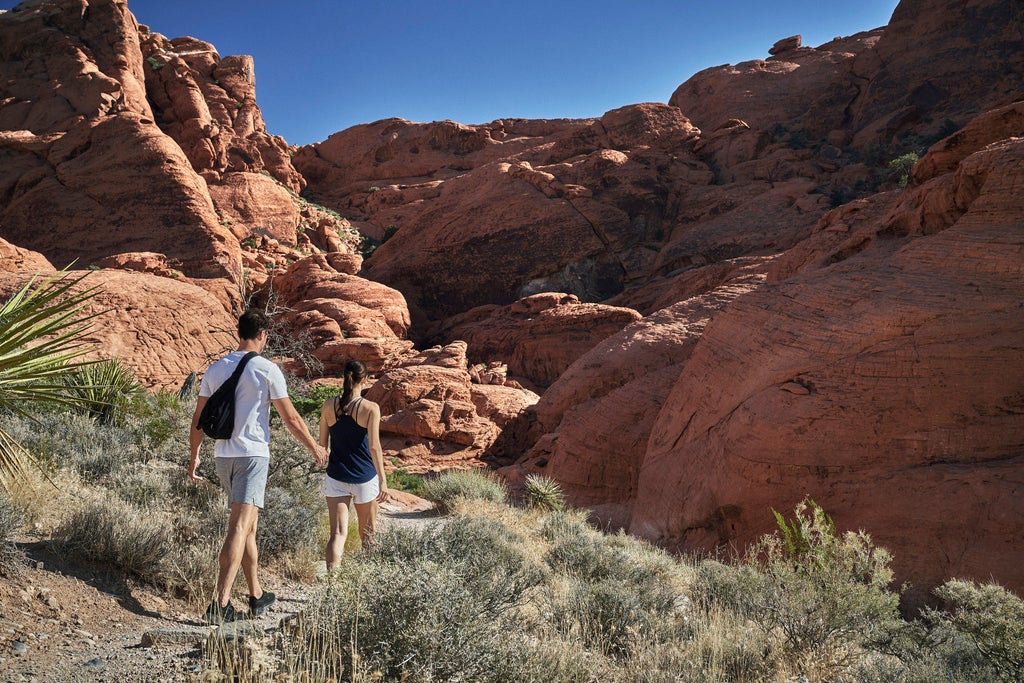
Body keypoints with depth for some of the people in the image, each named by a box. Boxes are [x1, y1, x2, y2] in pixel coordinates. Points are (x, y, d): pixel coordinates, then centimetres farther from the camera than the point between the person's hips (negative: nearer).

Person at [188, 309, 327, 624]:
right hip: (252, 454, -6)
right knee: (240, 527, -10)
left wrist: (194, 456, 22)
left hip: (223, 456, 6)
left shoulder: (215, 369, 8)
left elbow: (198, 419, 11)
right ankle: (221, 602, -17)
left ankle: (257, 596, 27)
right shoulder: (267, 369, -7)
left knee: (247, 526, 17)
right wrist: (315, 448, 9)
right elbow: (291, 419, -5)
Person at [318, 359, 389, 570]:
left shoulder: (329, 405, -1)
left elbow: (322, 443, 7)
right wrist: (383, 480, -14)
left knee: (337, 533, -1)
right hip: (364, 478, -2)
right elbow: (374, 446, -16)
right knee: (367, 533, 18)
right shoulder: (370, 408, -11)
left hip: (336, 477, 2)